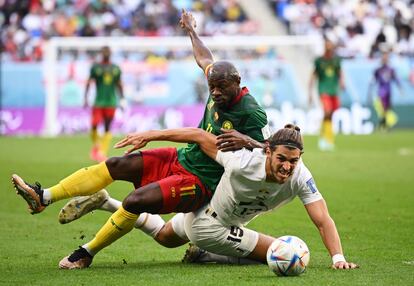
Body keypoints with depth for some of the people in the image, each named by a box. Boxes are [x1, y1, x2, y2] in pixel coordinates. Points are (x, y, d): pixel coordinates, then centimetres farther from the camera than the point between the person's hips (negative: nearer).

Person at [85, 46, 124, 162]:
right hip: (98, 103, -2)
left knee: (107, 129, -2)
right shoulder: (95, 67, 1)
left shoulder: (115, 68, 8)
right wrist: (85, 98, -1)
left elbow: (119, 85, 16)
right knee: (94, 126, -10)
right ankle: (95, 147, 16)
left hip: (111, 103, 2)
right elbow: (89, 83, 4)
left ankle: (103, 153, 1)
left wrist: (122, 100, 10)